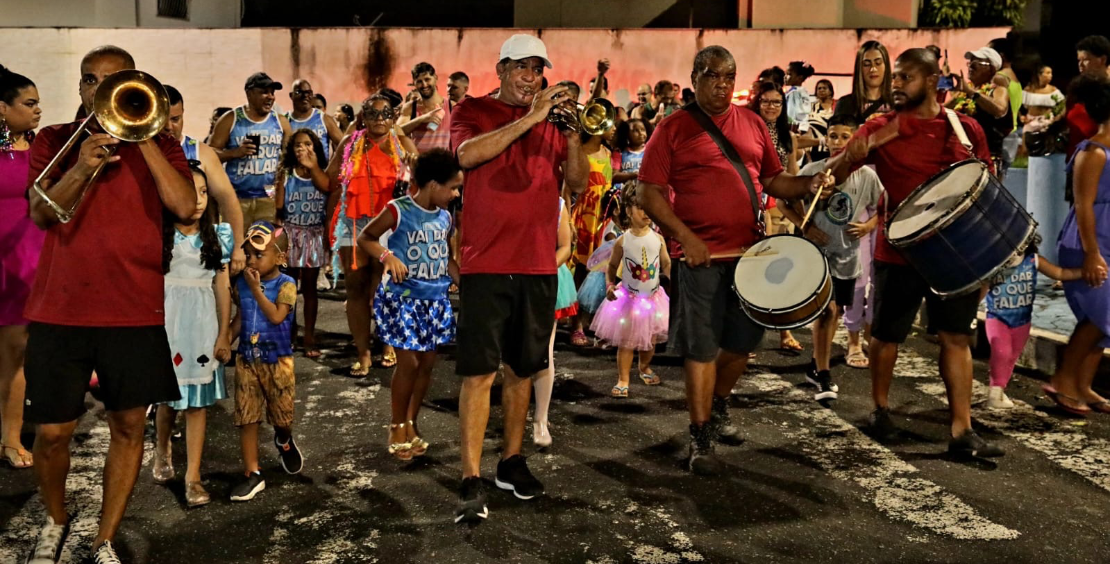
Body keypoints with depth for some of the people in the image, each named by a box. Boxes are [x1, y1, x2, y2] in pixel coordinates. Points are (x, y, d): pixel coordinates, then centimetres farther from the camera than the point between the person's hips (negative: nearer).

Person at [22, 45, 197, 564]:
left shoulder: (160, 146, 7)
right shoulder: (53, 140, 9)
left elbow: (185, 206, -11)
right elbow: (41, 213, -5)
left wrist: (142, 137, -12)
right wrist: (81, 167, -22)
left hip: (135, 311, 0)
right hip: (59, 308, 0)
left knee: (129, 425, 5)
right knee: (52, 432, 3)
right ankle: (55, 520, 32)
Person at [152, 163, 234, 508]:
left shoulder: (217, 236, 3)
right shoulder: (158, 234, -2)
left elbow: (222, 288, 3)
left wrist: (223, 335, 1)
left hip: (203, 323, 1)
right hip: (167, 320, -1)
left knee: (197, 399, 2)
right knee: (168, 394, 5)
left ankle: (193, 476, 8)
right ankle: (162, 451, 35)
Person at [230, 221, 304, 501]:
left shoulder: (286, 285, -12)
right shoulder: (241, 283, 3)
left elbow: (276, 316, -24)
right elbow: (240, 319, 12)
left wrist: (256, 288, -20)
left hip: (278, 360, -3)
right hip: (247, 360, 4)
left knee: (282, 414, 8)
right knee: (246, 418, 2)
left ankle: (284, 441, 44)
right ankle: (252, 474, 11)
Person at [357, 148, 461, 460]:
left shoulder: (445, 217, 4)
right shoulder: (398, 210, -13)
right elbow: (364, 238, -5)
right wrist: (388, 256, -22)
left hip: (435, 300, 6)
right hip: (403, 299, -6)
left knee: (428, 363, 10)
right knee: (408, 363, -3)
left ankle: (411, 424, 27)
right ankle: (397, 428, 17)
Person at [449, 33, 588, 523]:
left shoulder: (552, 120, 14)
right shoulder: (473, 111, 4)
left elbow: (577, 184, 7)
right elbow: (467, 154, -17)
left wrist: (573, 136, -9)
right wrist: (529, 119, -18)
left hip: (539, 265, 4)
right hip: (485, 262, -4)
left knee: (522, 369, 12)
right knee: (480, 372, -8)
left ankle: (511, 461, 26)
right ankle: (471, 482, -5)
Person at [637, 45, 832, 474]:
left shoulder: (752, 124, 12)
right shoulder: (673, 128, -2)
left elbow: (774, 180, 18)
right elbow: (649, 194, -6)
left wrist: (809, 184, -1)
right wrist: (684, 237, -16)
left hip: (751, 250, 5)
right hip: (701, 255, -5)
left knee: (744, 341, 14)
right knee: (702, 349, -1)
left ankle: (718, 406, 41)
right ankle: (700, 440, 12)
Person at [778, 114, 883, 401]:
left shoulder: (867, 176, -2)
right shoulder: (812, 170, -8)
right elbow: (784, 202, -2)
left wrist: (868, 226, -9)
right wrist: (805, 226, -13)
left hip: (848, 255, 4)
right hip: (818, 250, -4)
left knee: (836, 312, 13)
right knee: (827, 309, -13)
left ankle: (816, 365, 32)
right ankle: (823, 376, -2)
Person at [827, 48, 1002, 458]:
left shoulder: (966, 129, 2)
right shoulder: (881, 129, -5)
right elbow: (834, 174, -10)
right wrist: (851, 156, -32)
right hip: (900, 251, -2)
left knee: (957, 337, 5)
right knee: (886, 335, 9)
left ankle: (962, 431, 12)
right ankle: (881, 408, 32)